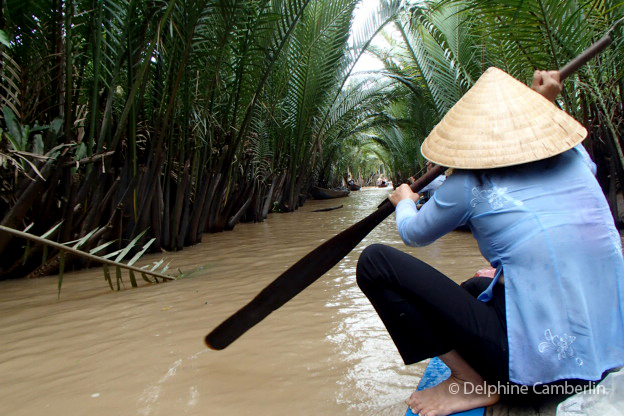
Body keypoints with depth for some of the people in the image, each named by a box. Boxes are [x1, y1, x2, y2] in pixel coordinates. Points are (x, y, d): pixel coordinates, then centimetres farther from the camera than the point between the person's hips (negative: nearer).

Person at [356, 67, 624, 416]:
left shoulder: (470, 185, -12)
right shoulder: (576, 159, 2)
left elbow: (414, 233, 8)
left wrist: (404, 202, 29)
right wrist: (546, 104, 27)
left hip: (538, 363, -8)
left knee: (375, 261, -10)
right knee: (476, 287, 35)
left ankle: (470, 384, -3)